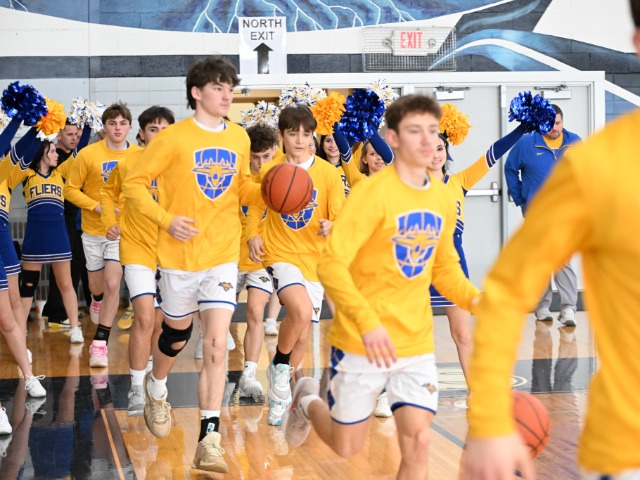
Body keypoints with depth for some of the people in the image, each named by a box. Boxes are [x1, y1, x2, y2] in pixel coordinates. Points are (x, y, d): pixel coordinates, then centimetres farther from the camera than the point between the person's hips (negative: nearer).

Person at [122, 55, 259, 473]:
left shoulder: (240, 138, 5)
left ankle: (209, 439, -9)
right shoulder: (173, 138, -9)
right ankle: (156, 388, 49)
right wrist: (167, 220, -17)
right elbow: (134, 185, -5)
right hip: (180, 254, -2)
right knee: (177, 335, 15)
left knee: (216, 345, -9)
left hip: (224, 254, 2)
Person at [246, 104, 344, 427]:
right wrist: (253, 236, -8)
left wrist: (331, 227, -26)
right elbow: (256, 209, 11)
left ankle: (278, 394, 35)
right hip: (280, 253, -2)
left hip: (315, 258, 3)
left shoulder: (328, 173, -3)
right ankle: (279, 365, 0)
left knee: (301, 336, 10)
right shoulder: (269, 171, -1)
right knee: (301, 311, -30)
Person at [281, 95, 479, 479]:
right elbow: (332, 265, -21)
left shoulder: (443, 199, 3)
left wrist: (476, 299, -5)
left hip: (417, 343, 4)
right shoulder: (372, 192, -16)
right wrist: (368, 322, -32)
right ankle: (307, 400, 44)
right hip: (361, 342, -4)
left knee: (418, 443, -6)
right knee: (347, 446, 11)